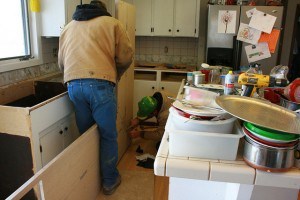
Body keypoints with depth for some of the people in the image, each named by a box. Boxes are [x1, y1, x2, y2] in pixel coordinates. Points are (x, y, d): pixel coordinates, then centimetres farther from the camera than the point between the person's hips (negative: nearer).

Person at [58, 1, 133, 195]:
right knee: (108, 135, 10)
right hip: (100, 84, -4)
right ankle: (110, 181, 23)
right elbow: (126, 57, 5)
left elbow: (62, 62, 24)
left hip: (73, 85, 5)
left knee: (85, 134, 17)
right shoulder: (112, 23, 12)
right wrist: (116, 74, 22)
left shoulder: (68, 27, 25)